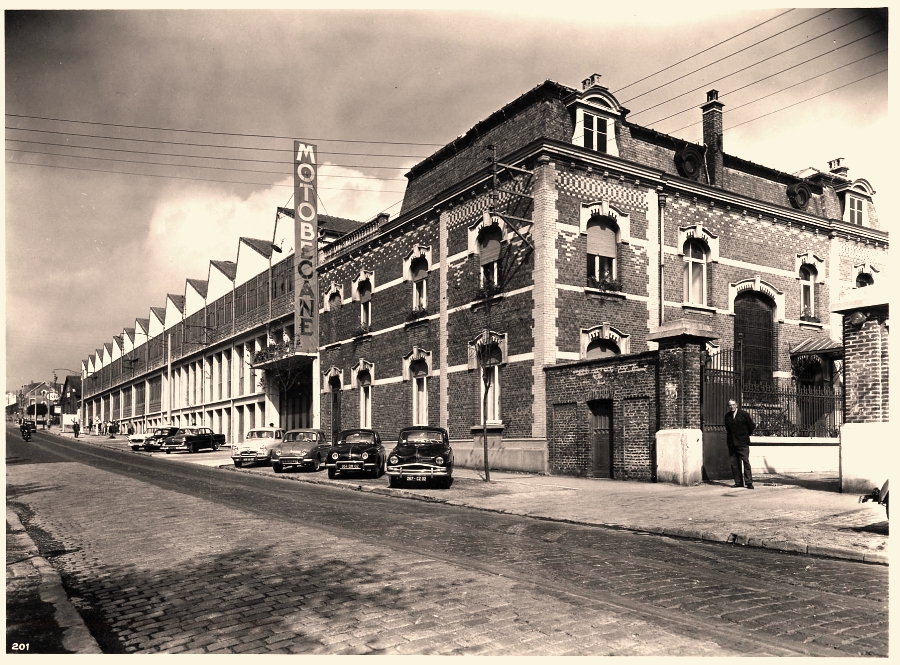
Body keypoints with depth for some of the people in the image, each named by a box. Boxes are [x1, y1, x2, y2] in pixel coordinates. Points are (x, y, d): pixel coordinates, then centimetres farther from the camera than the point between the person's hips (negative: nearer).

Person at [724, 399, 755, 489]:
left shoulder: (744, 414, -3)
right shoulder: (727, 416, 9)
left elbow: (752, 426, 4)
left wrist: (746, 435, 10)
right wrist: (729, 436, 12)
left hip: (742, 442, -4)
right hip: (731, 443, 4)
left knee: (746, 462, -7)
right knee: (734, 463, 4)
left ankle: (748, 482, -4)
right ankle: (738, 482, 10)